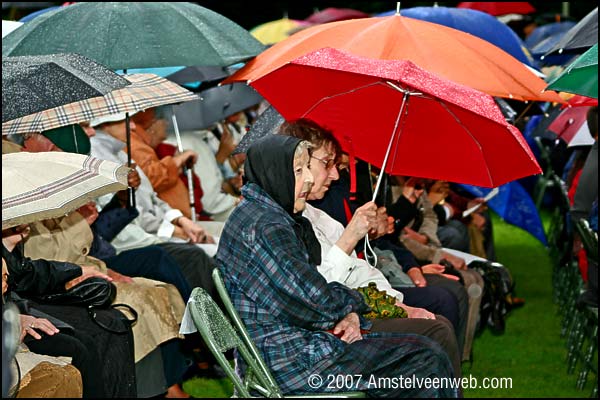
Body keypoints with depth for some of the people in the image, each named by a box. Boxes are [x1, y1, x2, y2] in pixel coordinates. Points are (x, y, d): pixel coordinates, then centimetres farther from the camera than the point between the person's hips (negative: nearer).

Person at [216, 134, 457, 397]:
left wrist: (348, 315, -3)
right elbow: (316, 301, -21)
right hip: (288, 361, -10)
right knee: (426, 359, -9)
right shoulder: (264, 227, -19)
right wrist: (351, 302, 1)